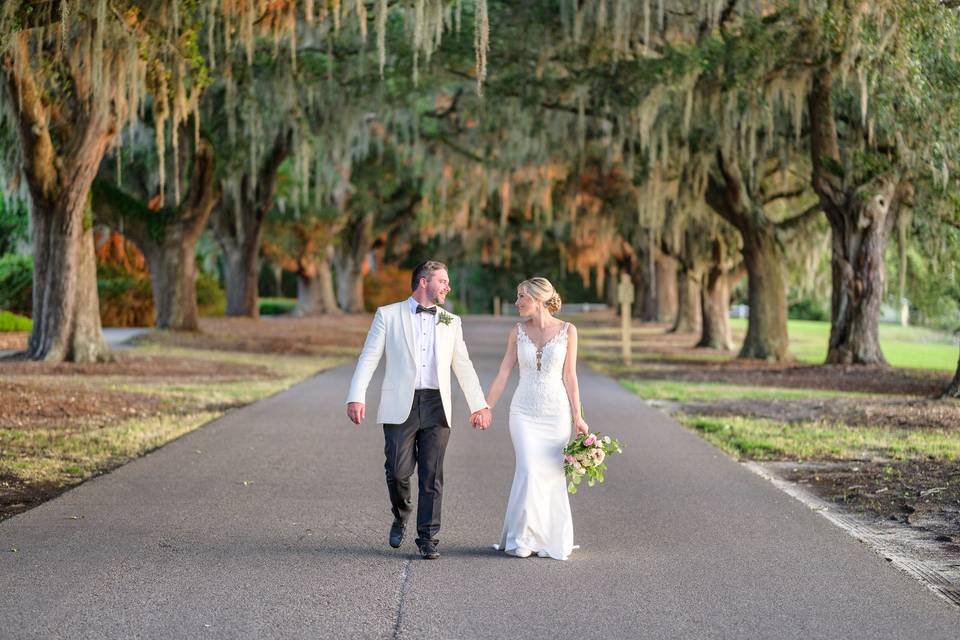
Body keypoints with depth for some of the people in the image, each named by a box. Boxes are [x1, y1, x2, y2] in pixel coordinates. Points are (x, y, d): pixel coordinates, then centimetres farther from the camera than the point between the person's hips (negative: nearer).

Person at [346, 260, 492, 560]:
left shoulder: (451, 322, 15)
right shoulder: (388, 315, 5)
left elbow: (464, 367, 18)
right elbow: (369, 358, 0)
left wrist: (479, 405, 13)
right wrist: (356, 397, -11)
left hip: (436, 407, 3)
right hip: (400, 406, -2)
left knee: (432, 476, 0)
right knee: (398, 471, -6)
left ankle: (428, 537, 7)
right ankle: (400, 516, 23)